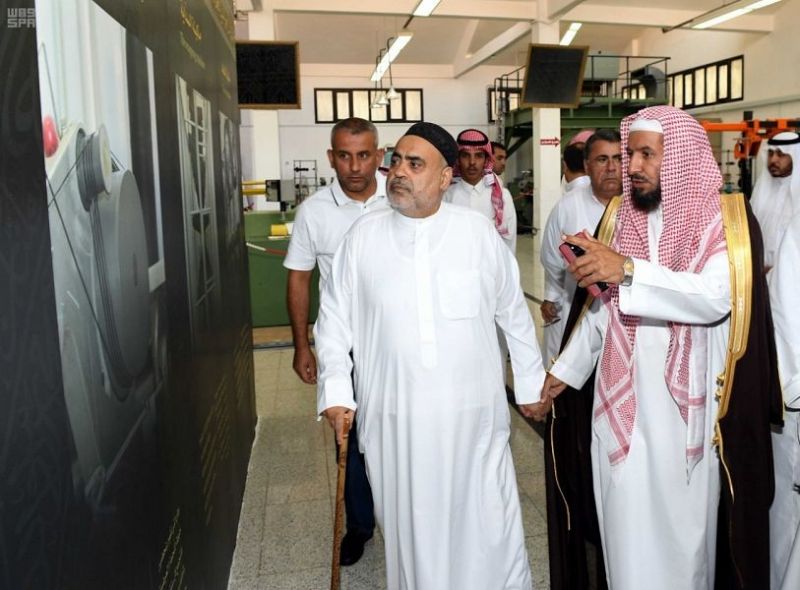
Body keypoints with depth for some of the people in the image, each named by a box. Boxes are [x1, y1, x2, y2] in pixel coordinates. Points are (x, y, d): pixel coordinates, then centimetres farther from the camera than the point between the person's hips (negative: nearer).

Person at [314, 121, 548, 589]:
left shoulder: (480, 232, -3)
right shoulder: (363, 236, -1)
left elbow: (514, 313, 7)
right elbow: (335, 318, 5)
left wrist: (531, 383, 12)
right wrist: (335, 390, -4)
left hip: (474, 413, 0)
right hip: (394, 416, 1)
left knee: (488, 523, 11)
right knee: (411, 527, 15)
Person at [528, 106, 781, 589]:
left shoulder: (726, 220, -6)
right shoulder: (620, 217, 7)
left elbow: (717, 297, -23)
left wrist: (629, 270, -31)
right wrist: (566, 368, 11)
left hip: (686, 405, -3)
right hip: (621, 400, 3)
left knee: (683, 521, 11)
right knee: (627, 521, 9)